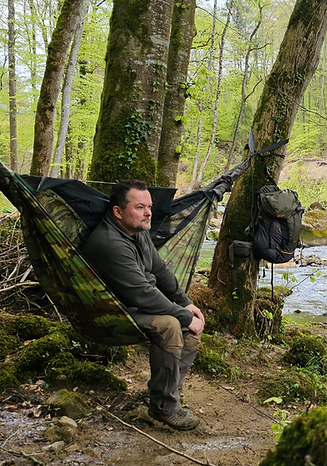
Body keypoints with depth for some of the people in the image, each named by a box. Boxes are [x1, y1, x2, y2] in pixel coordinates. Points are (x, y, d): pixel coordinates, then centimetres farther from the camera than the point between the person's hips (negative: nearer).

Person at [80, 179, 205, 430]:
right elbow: (142, 294, -31)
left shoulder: (140, 231, 3)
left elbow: (160, 270, 14)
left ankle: (171, 389, 5)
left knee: (193, 319, 1)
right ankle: (164, 406, -17)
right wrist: (185, 317, -22)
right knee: (168, 325, -31)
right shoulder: (110, 243, -29)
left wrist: (186, 303, 5)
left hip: (138, 305, 10)